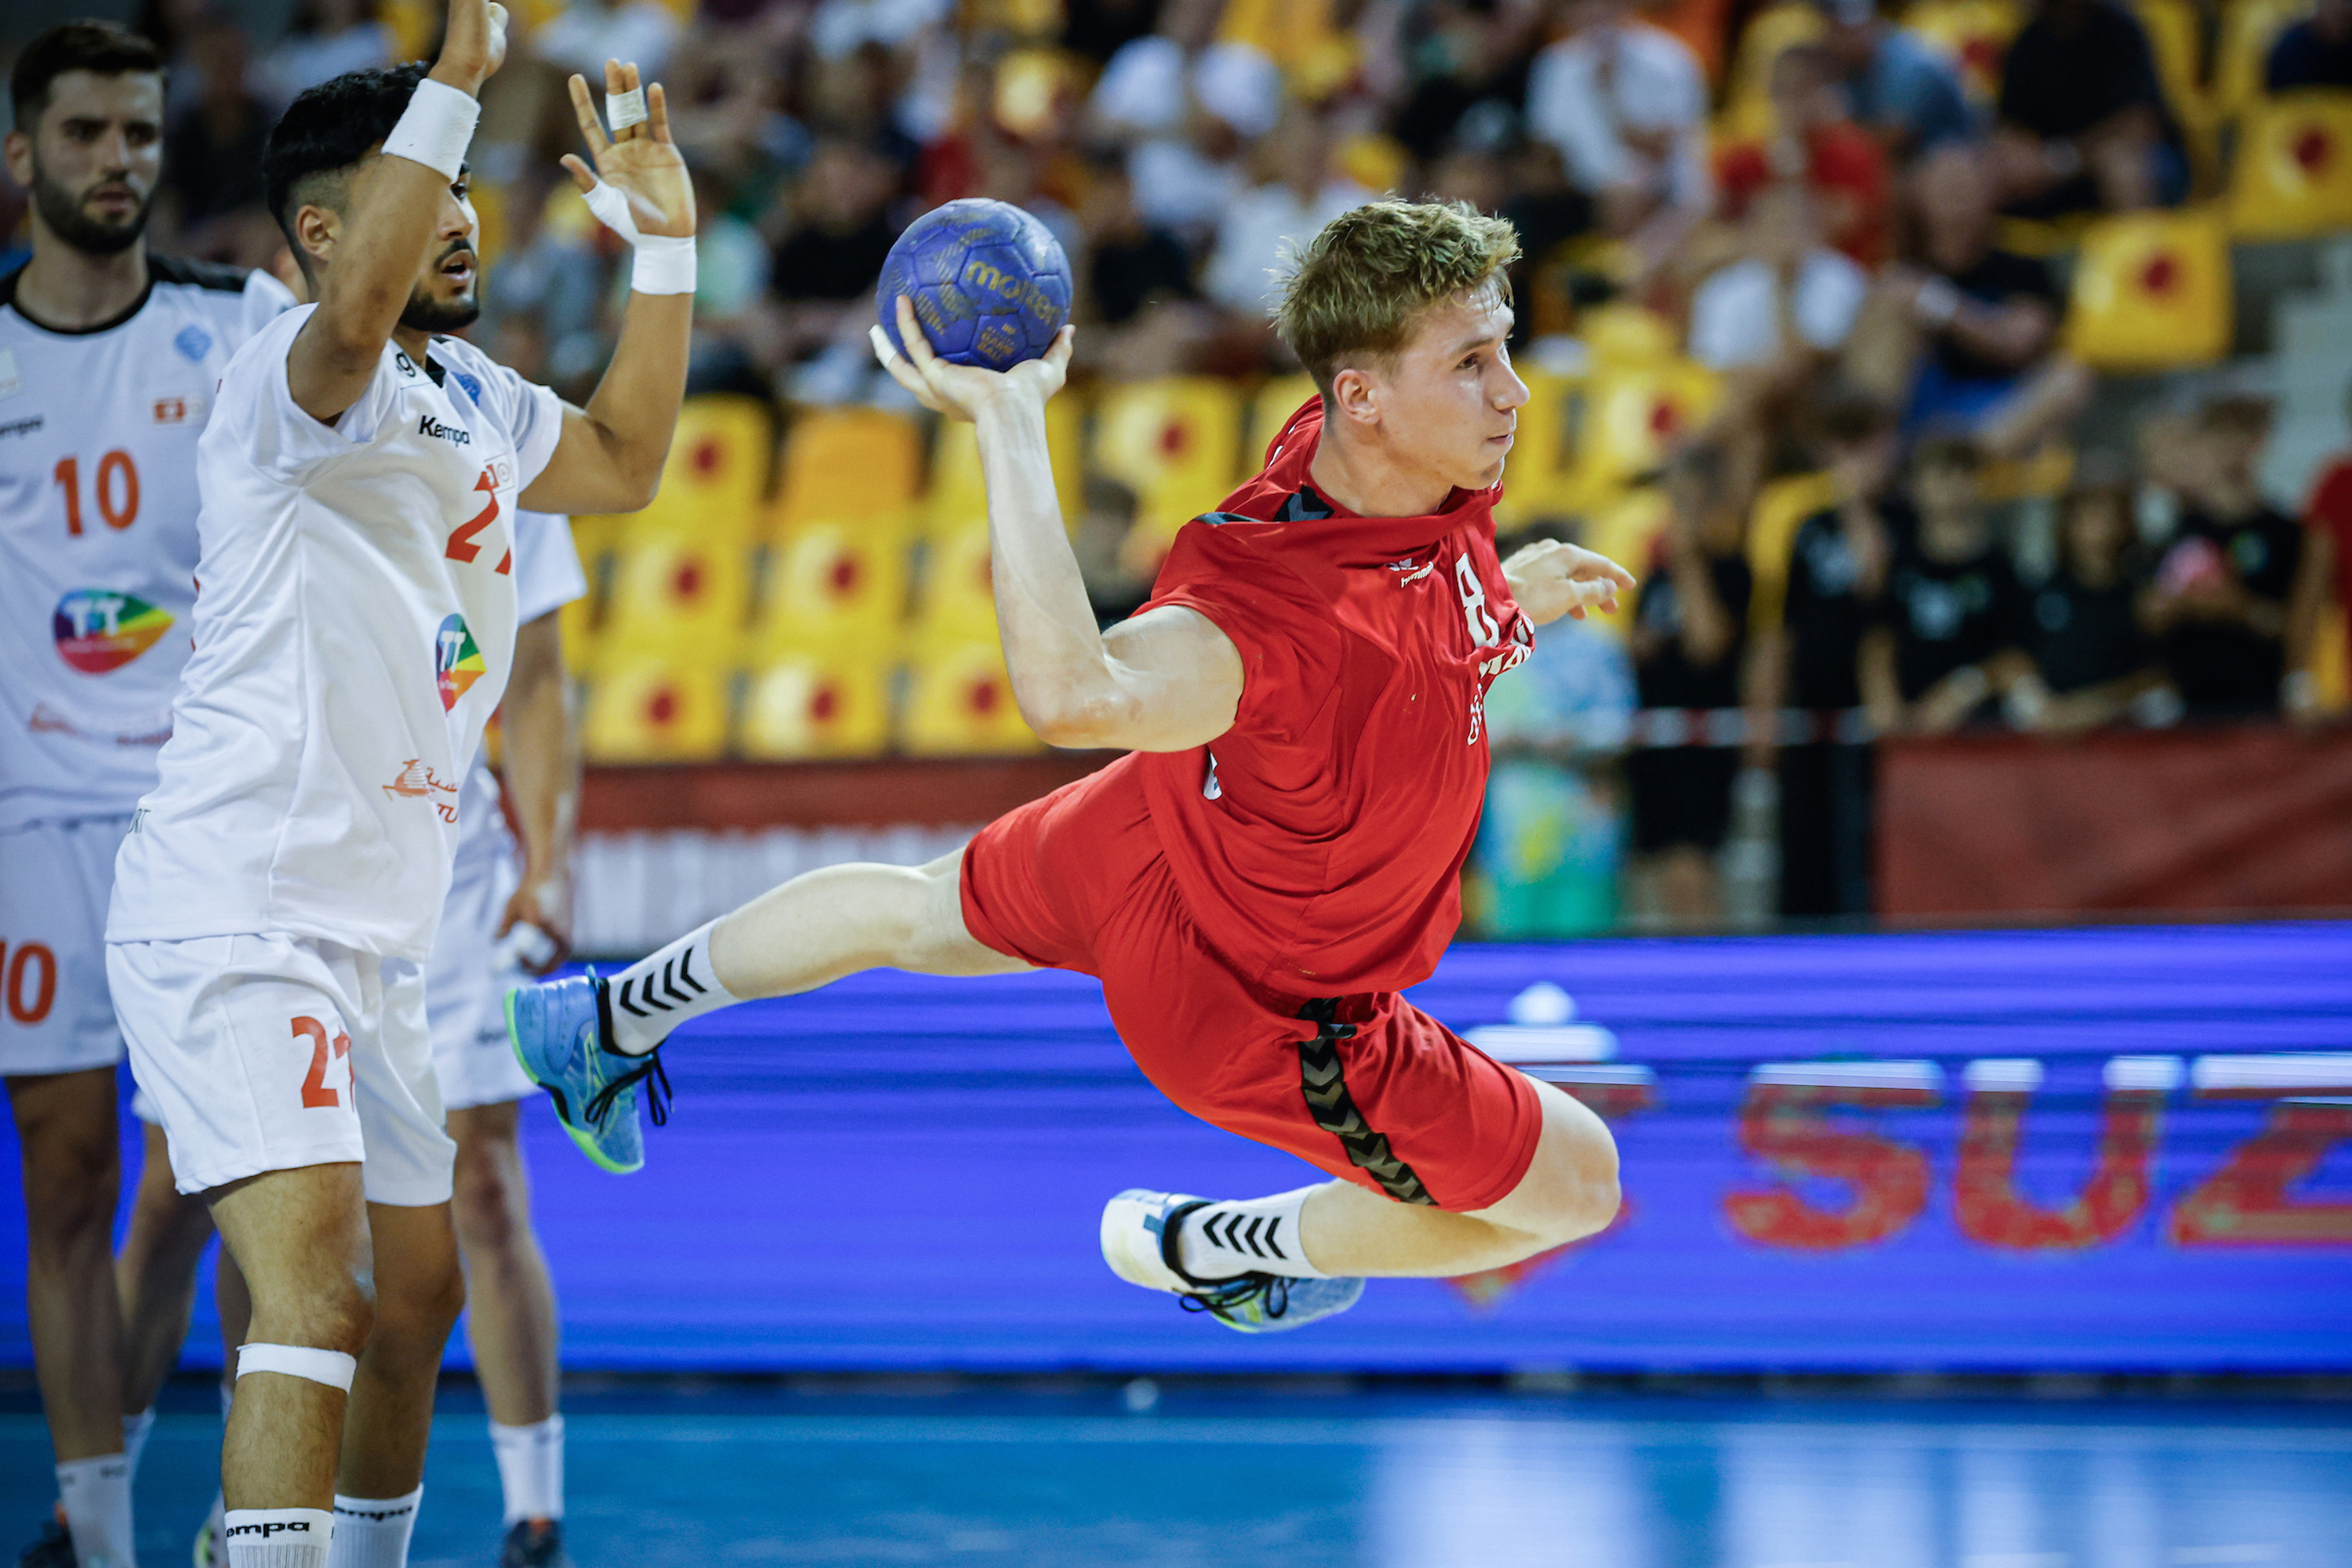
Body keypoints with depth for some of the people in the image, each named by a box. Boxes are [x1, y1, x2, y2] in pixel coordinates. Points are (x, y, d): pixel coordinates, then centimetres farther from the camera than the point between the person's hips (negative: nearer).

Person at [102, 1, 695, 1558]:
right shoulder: (300, 379, -14)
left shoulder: (470, 398, 15)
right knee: (319, 1298, -24)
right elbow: (360, 311, -38)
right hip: (231, 918, -10)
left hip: (373, 934, 10)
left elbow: (623, 462, 31)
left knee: (417, 1301, 20)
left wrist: (666, 240, 22)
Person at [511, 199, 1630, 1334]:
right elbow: (1073, 695, -66)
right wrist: (1010, 423, -63)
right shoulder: (1282, 620, -46)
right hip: (1258, 1005, -8)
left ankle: (613, 1019, 54)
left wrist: (1504, 596, 4)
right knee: (1575, 1185, 8)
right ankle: (1204, 1253, 29)